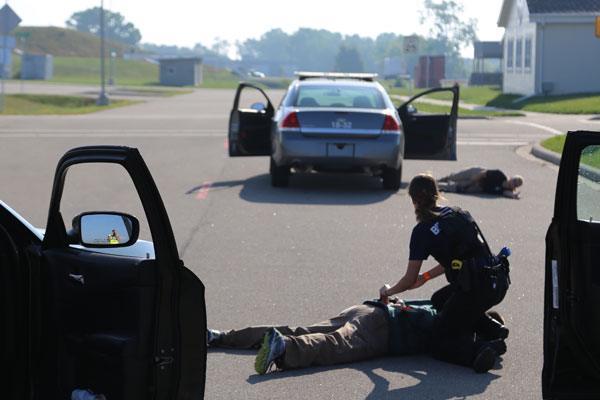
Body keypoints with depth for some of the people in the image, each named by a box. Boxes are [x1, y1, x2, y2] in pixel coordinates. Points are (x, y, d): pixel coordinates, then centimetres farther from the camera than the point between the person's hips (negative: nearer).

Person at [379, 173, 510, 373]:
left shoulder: (423, 231, -5)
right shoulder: (458, 213, 15)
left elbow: (409, 280, 0)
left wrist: (388, 291, 20)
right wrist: (426, 276, 31)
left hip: (477, 288, -7)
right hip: (499, 281, 7)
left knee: (440, 345, 8)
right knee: (439, 300, 32)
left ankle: (481, 348, -21)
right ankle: (493, 329, 18)